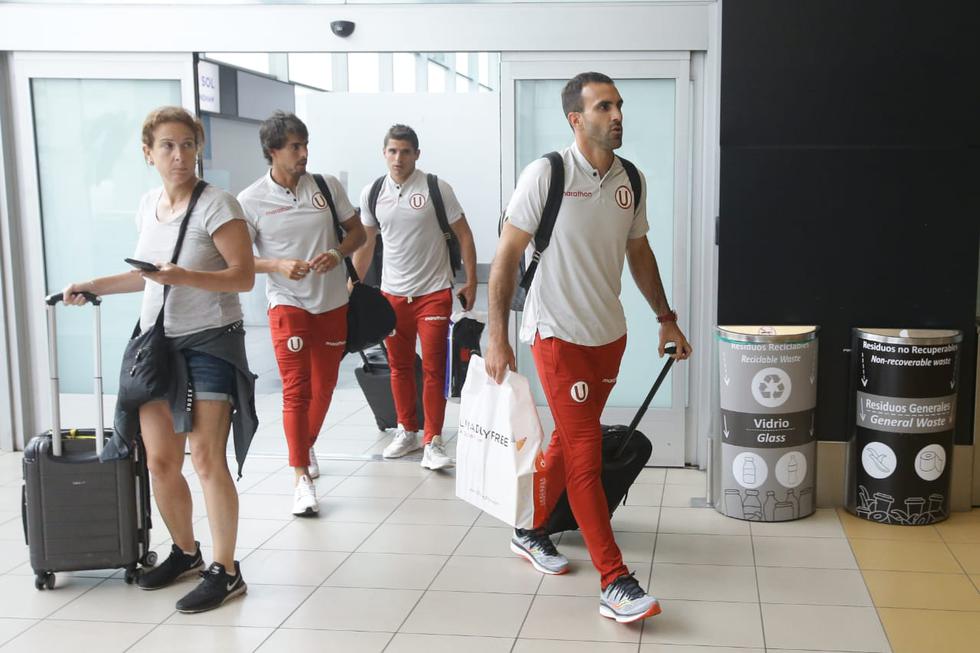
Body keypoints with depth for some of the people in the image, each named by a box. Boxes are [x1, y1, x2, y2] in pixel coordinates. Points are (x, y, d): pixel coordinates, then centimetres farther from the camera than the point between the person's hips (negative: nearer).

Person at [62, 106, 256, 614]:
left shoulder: (216, 204, -10)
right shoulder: (148, 205, 10)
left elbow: (244, 276, -16)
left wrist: (183, 275, -27)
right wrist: (95, 286, 16)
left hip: (209, 343, -6)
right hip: (157, 342, 6)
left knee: (207, 459, -9)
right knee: (160, 461, 7)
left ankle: (225, 571, 2)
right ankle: (185, 552, 28)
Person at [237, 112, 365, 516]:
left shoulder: (327, 186, 2)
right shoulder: (251, 201, -6)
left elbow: (357, 232, 9)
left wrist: (337, 253, -12)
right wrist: (279, 265, -21)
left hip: (333, 302, 4)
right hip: (288, 304, -4)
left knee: (324, 386, 14)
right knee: (296, 389, -10)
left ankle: (307, 446, 40)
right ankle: (301, 478, -6)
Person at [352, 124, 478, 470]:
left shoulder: (436, 189, -7)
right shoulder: (372, 193, 5)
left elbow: (464, 235, -2)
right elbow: (365, 243, 14)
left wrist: (471, 282, -6)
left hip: (434, 292, -4)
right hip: (392, 293, 4)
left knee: (433, 369, -4)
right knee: (399, 367, 12)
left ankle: (433, 441, 3)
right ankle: (407, 431, 27)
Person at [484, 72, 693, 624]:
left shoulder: (630, 180, 3)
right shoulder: (547, 174, -14)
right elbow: (507, 256, -11)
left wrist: (667, 319, 17)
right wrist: (498, 338, -14)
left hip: (610, 333, 6)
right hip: (559, 333, -6)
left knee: (570, 441, 17)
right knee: (586, 454, -6)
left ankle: (531, 532, 36)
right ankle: (616, 584, -3)